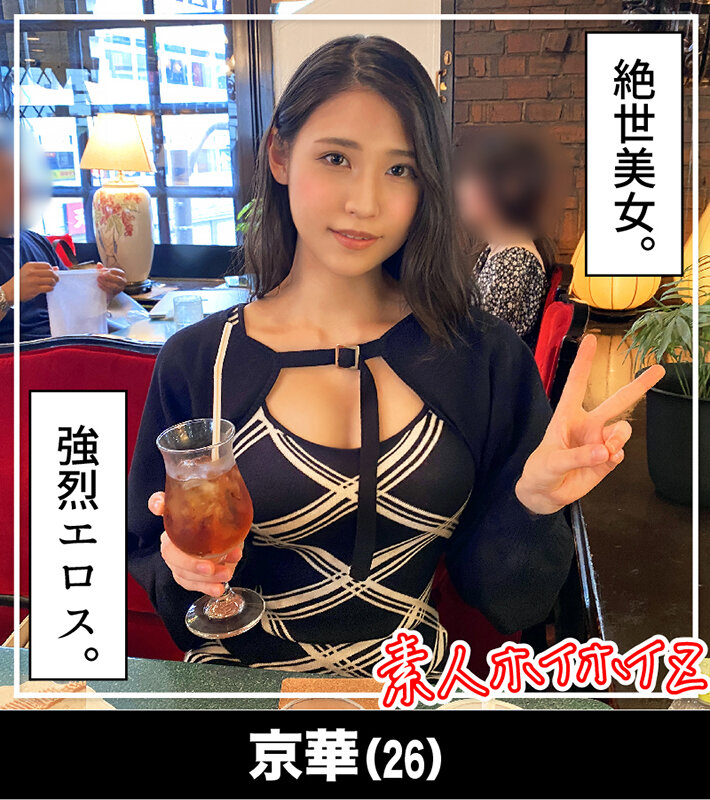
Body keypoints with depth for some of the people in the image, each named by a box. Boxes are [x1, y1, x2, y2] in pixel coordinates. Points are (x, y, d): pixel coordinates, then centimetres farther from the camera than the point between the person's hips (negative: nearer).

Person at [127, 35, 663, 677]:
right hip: (243, 686, 1)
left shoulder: (485, 356, -6)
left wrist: (532, 506, -20)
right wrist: (186, 568, -18)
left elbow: (504, 602, -2)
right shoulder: (196, 362, -7)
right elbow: (146, 562, 2)